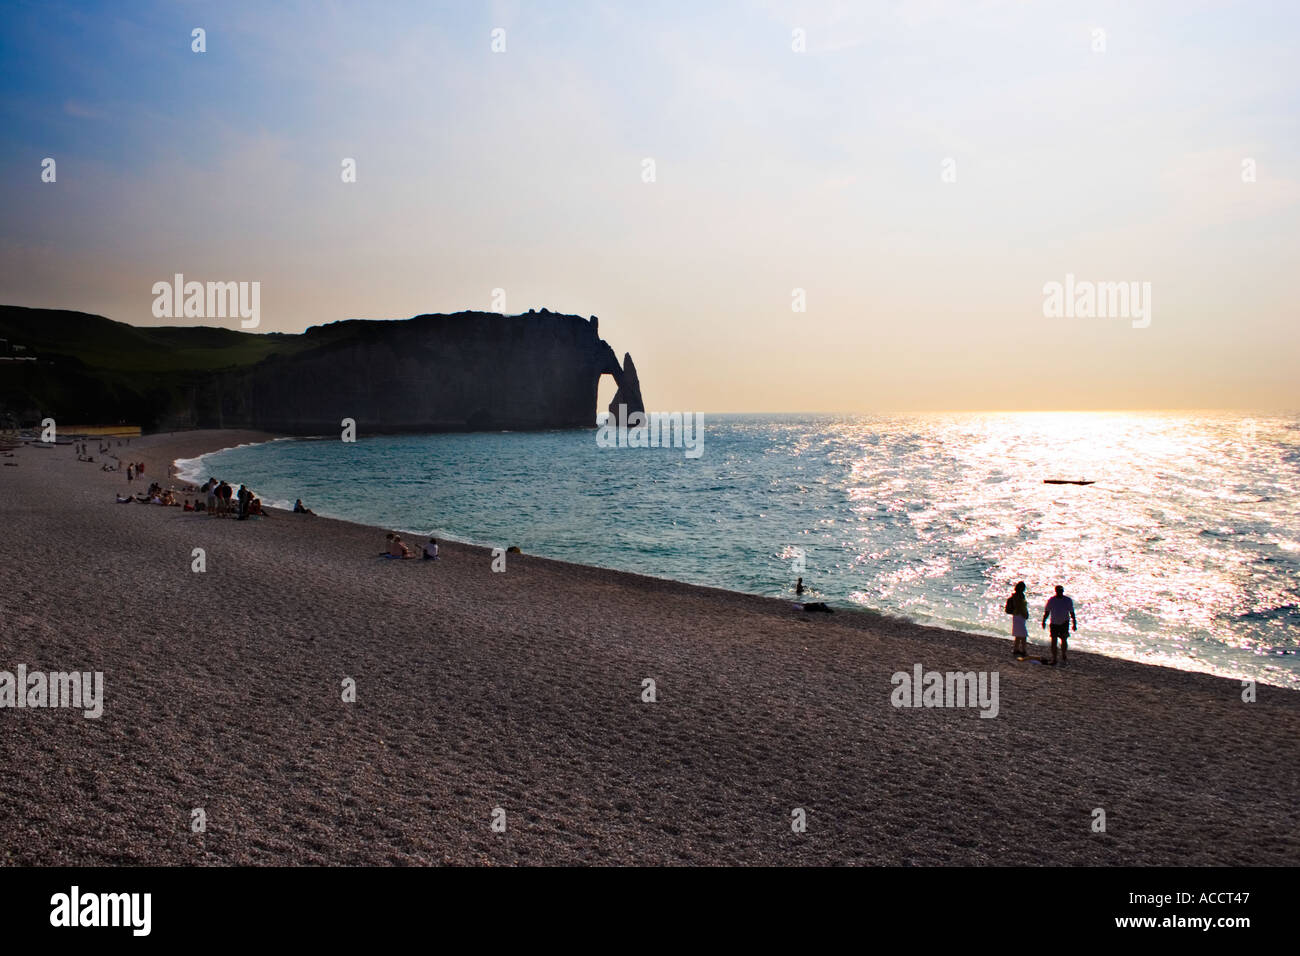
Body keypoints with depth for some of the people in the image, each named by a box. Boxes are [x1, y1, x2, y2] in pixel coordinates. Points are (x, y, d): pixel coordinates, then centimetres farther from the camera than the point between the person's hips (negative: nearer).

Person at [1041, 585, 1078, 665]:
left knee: (1064, 640, -5)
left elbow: (1072, 613, 3)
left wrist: (1074, 623, 0)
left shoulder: (1068, 600, -1)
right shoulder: (1051, 600, 1)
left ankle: (1063, 657, 15)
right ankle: (1054, 659, 9)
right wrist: (1044, 621, 0)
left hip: (1064, 623, -1)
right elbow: (1046, 612, 8)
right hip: (1054, 623, 1)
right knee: (1054, 640, 1)